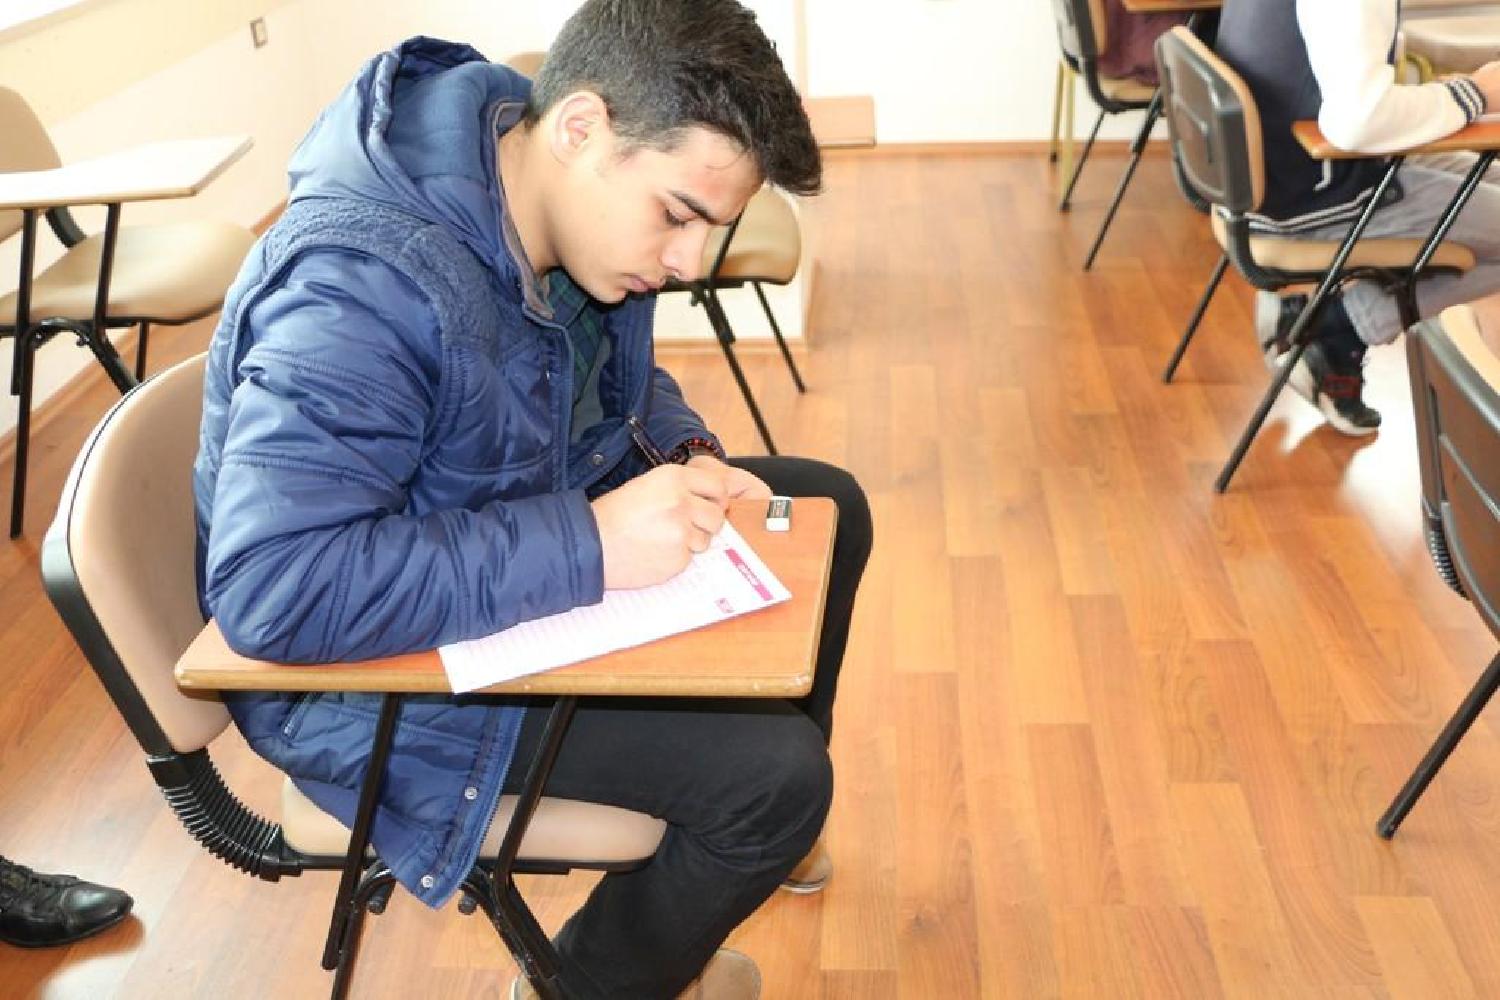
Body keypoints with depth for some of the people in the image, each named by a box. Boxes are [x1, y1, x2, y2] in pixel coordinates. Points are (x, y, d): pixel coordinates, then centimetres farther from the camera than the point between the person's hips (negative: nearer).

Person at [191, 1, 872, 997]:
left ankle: (766, 818, 31)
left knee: (829, 507, 10)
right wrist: (585, 546, -38)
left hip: (535, 545, 9)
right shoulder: (362, 288, -33)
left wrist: (688, 459, -11)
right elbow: (270, 590, -39)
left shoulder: (568, 207, -8)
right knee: (774, 777, -19)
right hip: (384, 668, -8)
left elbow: (628, 383, 11)